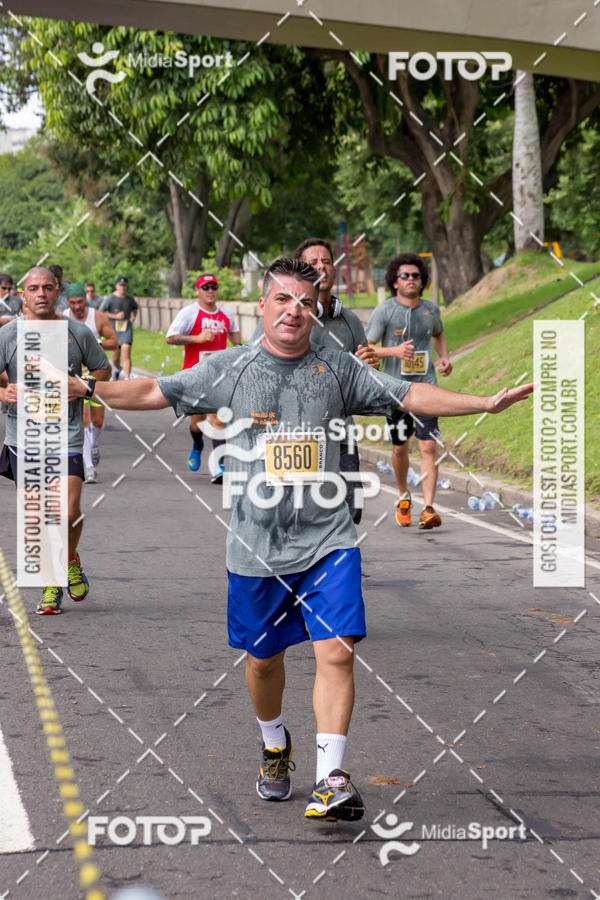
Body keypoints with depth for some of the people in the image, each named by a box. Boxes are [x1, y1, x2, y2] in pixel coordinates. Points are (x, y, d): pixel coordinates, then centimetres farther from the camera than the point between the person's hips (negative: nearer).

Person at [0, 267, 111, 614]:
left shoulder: (79, 332, 1)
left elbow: (103, 368, 15)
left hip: (67, 435, 0)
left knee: (69, 511, -9)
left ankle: (71, 561, 23)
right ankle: (51, 584, 20)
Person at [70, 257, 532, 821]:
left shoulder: (337, 369, 4)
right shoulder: (229, 369, 3)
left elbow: (410, 396, 3)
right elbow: (153, 392, 4)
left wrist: (487, 403, -6)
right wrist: (86, 389, -6)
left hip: (327, 541, 0)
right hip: (256, 544, 1)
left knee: (336, 651, -13)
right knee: (262, 657, 13)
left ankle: (330, 778, -9)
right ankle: (275, 747, 40)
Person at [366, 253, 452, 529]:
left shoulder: (431, 309, 6)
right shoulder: (384, 311, -5)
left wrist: (444, 357, 9)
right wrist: (394, 351, -22)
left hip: (426, 386, 1)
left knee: (429, 447, -12)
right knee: (400, 448, 10)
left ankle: (428, 508, -14)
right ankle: (403, 497, 35)